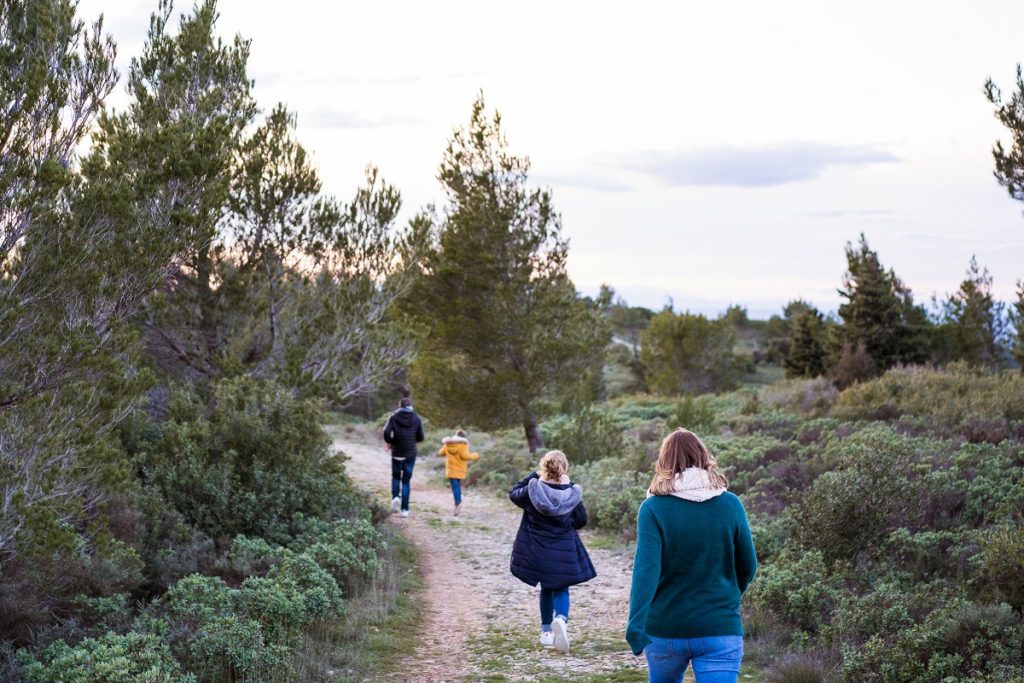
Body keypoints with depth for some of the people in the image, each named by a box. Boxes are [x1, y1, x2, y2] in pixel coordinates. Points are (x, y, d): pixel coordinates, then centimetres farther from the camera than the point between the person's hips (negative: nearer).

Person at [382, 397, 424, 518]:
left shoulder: (393, 417, -4)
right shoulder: (417, 419, 0)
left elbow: (386, 432, -15)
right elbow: (420, 437, 1)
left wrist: (389, 442, 4)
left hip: (397, 453, -1)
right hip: (411, 453, 1)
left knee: (396, 477, 19)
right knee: (406, 481, 7)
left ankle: (395, 497, -8)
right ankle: (405, 509, 2)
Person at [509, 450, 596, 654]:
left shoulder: (532, 490, -12)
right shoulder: (571, 492, -9)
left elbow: (513, 494, 9)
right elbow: (581, 520, 2)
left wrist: (533, 476, 7)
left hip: (538, 549, 1)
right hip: (564, 551, -1)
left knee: (546, 588, 19)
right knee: (561, 589, 9)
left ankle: (546, 630, 23)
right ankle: (561, 619, -22)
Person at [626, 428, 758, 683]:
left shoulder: (654, 508, -7)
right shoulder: (730, 505, -1)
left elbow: (646, 568, -19)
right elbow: (748, 567, 7)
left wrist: (635, 626, -27)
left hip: (665, 630, 0)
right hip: (721, 630, 0)